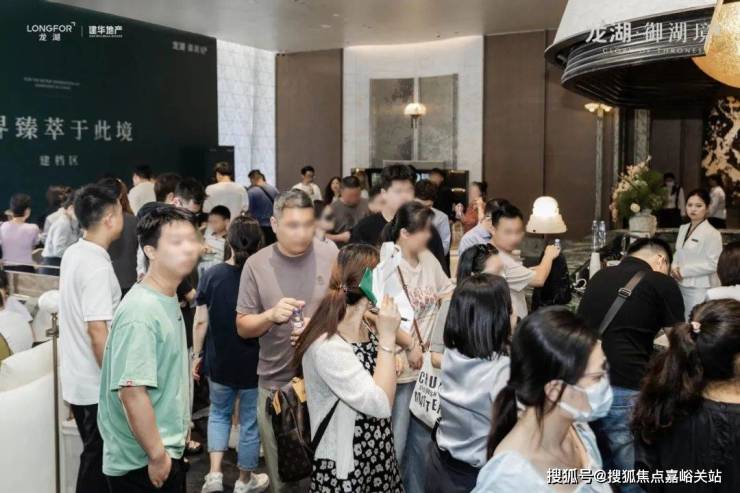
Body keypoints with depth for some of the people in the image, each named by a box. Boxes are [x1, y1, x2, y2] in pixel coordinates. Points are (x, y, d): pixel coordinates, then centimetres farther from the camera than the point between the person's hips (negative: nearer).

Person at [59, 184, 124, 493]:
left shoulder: (73, 254, 5)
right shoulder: (97, 266, -23)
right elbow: (97, 330, -26)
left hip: (76, 377, 9)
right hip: (95, 383, -9)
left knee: (93, 454, 21)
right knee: (97, 458, 5)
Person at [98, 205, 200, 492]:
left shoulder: (168, 300, 6)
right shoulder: (141, 311, -23)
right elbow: (132, 391, -27)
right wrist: (157, 455, -22)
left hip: (168, 450, 9)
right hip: (142, 462, -9)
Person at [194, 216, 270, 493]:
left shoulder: (211, 275, -7)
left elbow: (200, 321, -5)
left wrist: (197, 355, 7)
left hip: (219, 361, 2)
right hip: (256, 363, -2)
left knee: (219, 413, 24)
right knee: (250, 421, 14)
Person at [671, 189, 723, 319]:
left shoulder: (712, 233, -12)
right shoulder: (683, 229, 10)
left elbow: (712, 264, -15)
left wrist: (683, 270, -13)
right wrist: (674, 267, -3)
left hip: (700, 288, -7)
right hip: (682, 285, 7)